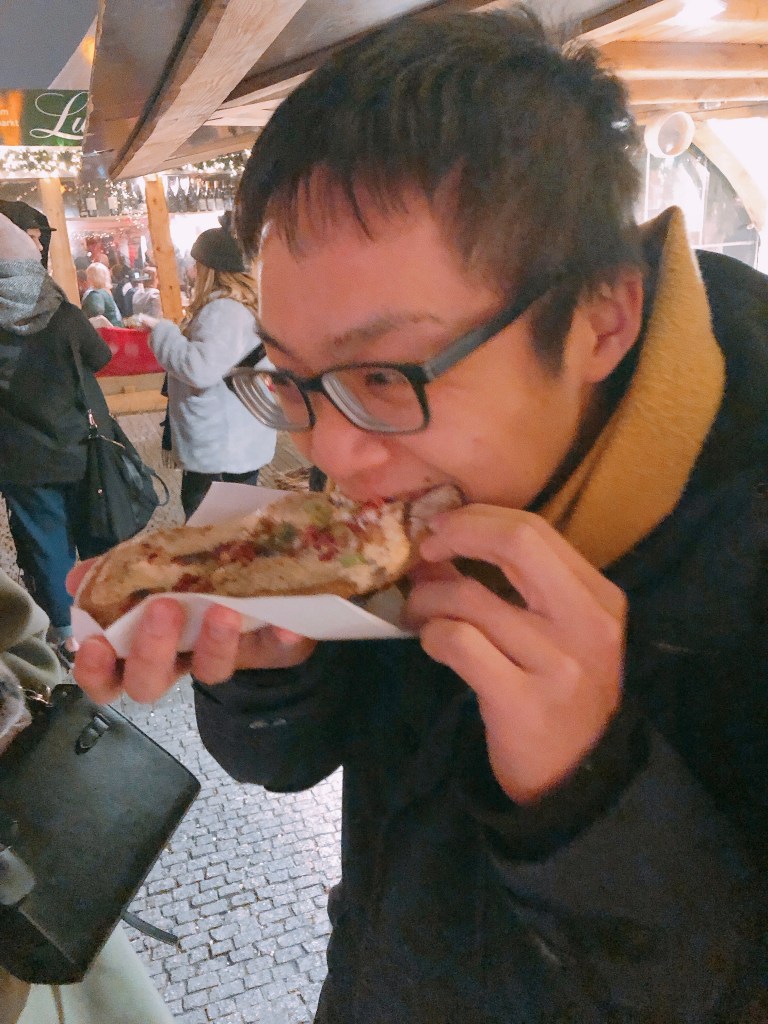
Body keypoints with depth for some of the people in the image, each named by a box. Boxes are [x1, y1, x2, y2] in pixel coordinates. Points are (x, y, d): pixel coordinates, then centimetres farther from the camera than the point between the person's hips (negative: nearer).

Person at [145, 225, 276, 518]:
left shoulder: (224, 310, -21)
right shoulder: (242, 301, 13)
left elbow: (201, 368, -32)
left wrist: (160, 330, -20)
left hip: (220, 450, -10)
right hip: (237, 444, 10)